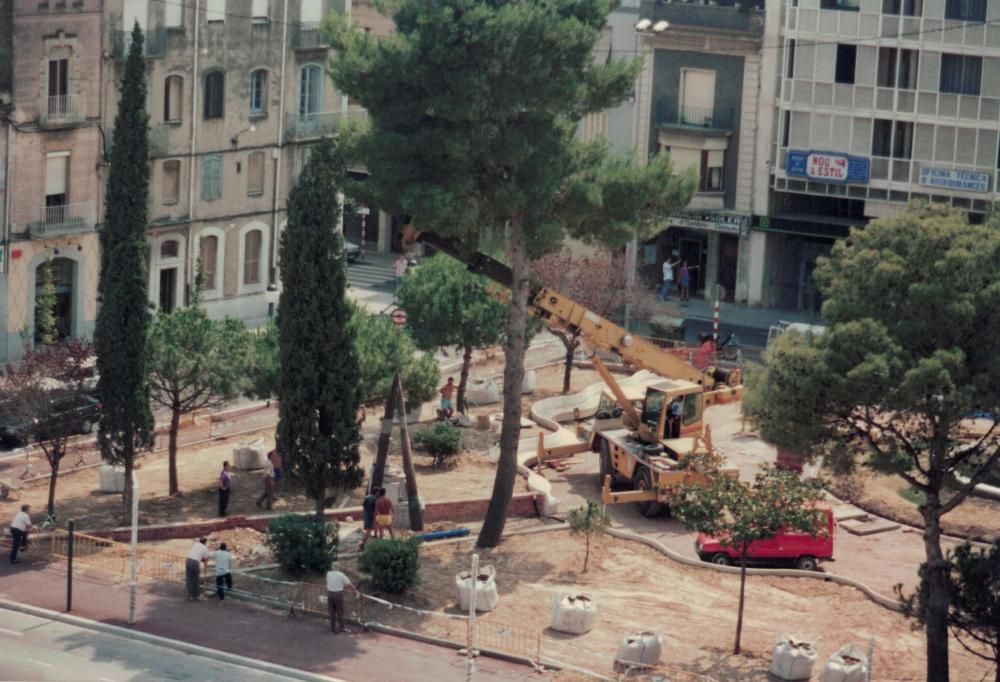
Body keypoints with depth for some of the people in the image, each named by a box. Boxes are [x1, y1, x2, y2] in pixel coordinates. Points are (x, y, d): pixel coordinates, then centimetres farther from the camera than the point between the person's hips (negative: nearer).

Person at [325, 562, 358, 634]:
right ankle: (341, 628, 10)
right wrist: (355, 590, 8)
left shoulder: (328, 574, 1)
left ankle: (332, 628, 14)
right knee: (340, 612, 6)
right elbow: (349, 584, -6)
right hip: (338, 594, -3)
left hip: (330, 593, 4)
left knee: (332, 612, 10)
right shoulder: (341, 575, -11)